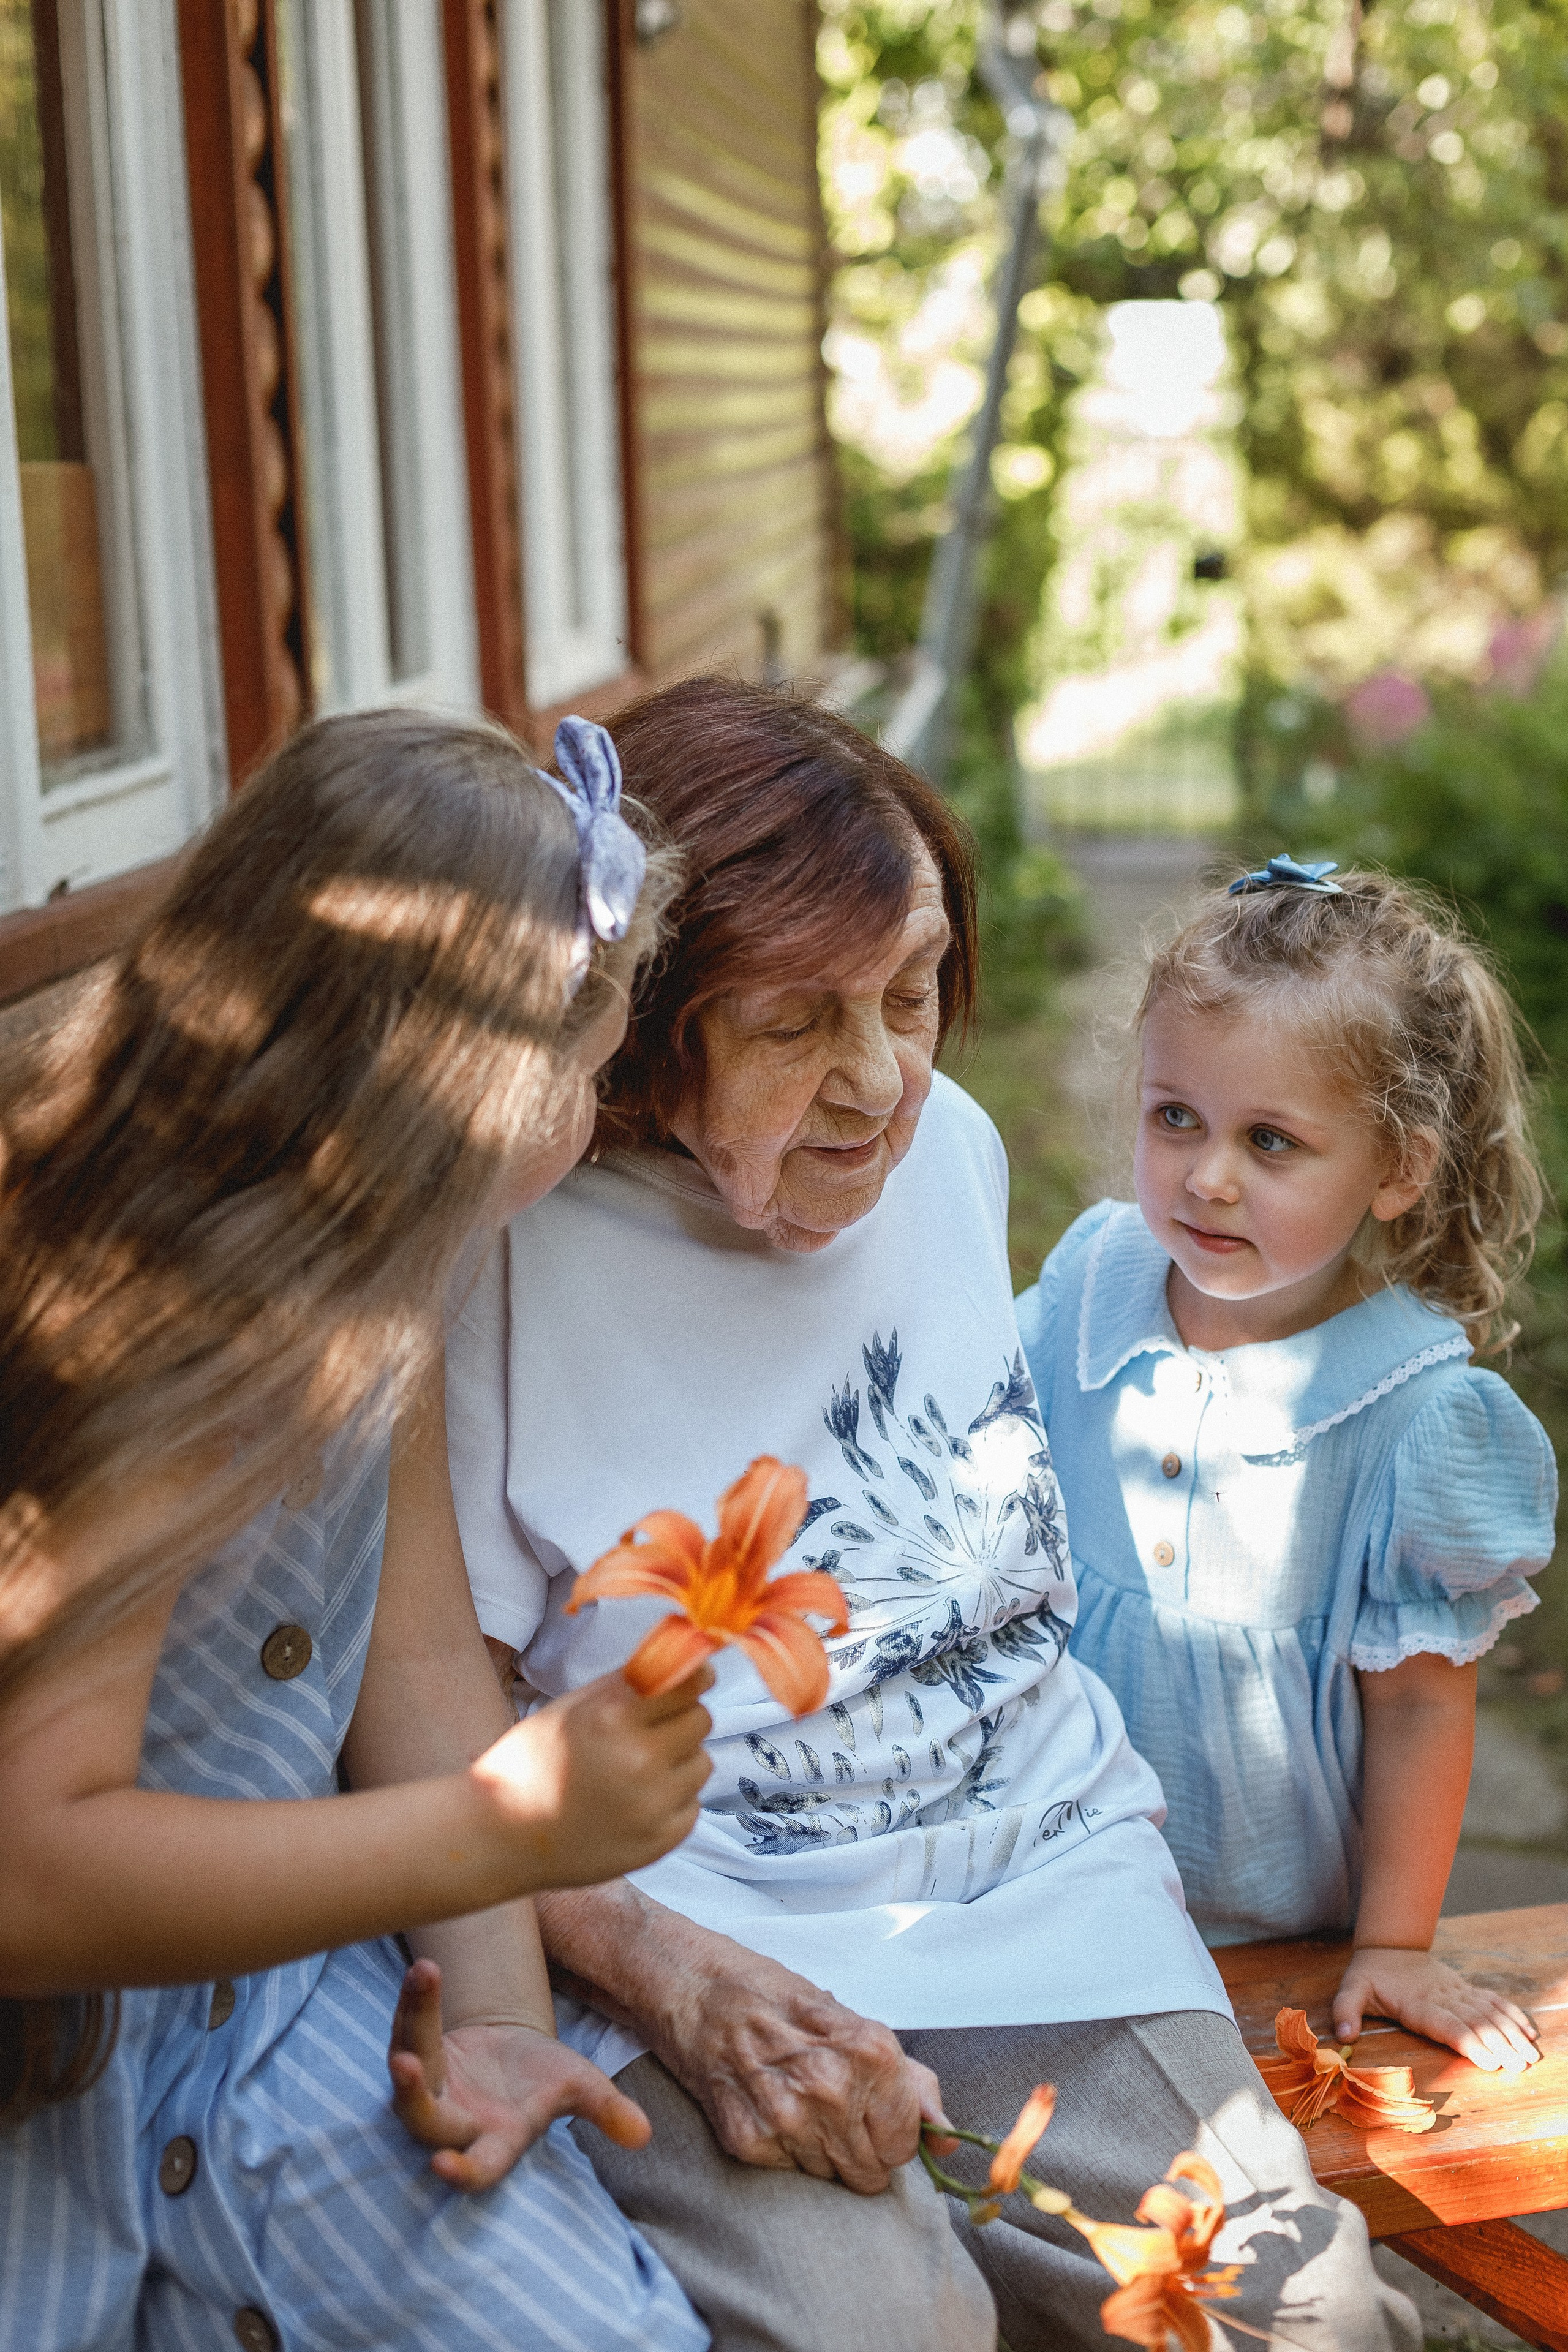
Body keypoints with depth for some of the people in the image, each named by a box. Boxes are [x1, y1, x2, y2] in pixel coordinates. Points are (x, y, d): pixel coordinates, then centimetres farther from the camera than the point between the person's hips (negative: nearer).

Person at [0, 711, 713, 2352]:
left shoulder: (373, 1283, 2)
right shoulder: (140, 1345, -25)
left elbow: (422, 1646, 2)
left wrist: (494, 2009, -9)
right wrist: (502, 1827, -29)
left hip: (272, 1991, 6)